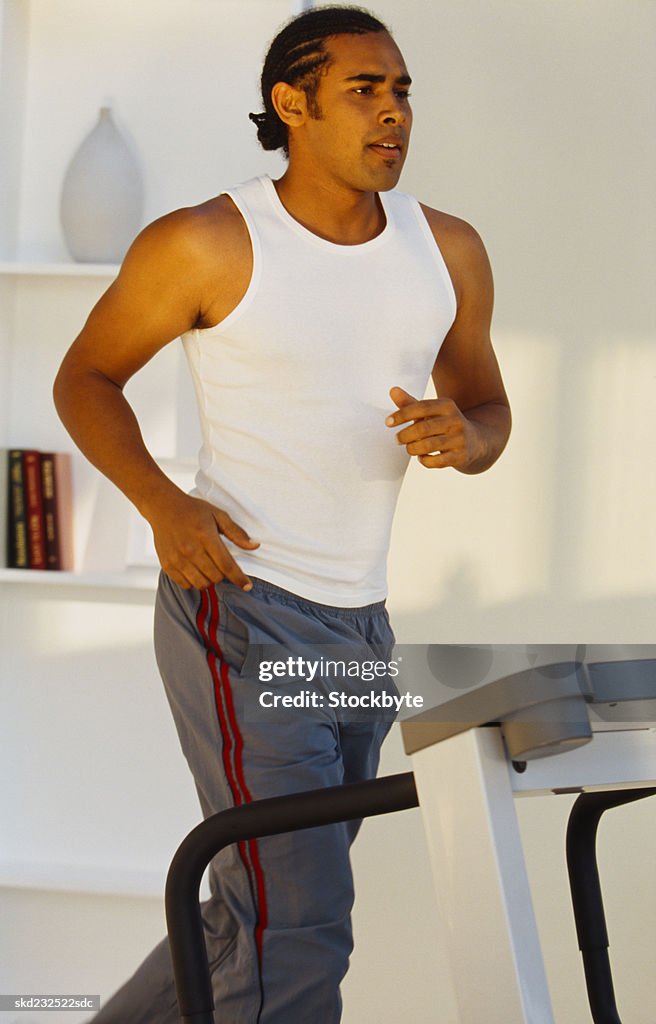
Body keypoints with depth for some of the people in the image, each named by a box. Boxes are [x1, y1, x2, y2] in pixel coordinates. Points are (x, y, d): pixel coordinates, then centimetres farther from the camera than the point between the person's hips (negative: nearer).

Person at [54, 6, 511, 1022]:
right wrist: (162, 505, -15)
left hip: (360, 630, 7)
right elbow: (84, 379, 2)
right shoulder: (208, 244, -9)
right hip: (240, 606, -7)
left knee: (265, 919, 18)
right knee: (297, 927, -13)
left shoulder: (448, 251, 6)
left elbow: (488, 410, 18)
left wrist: (461, 435, -8)